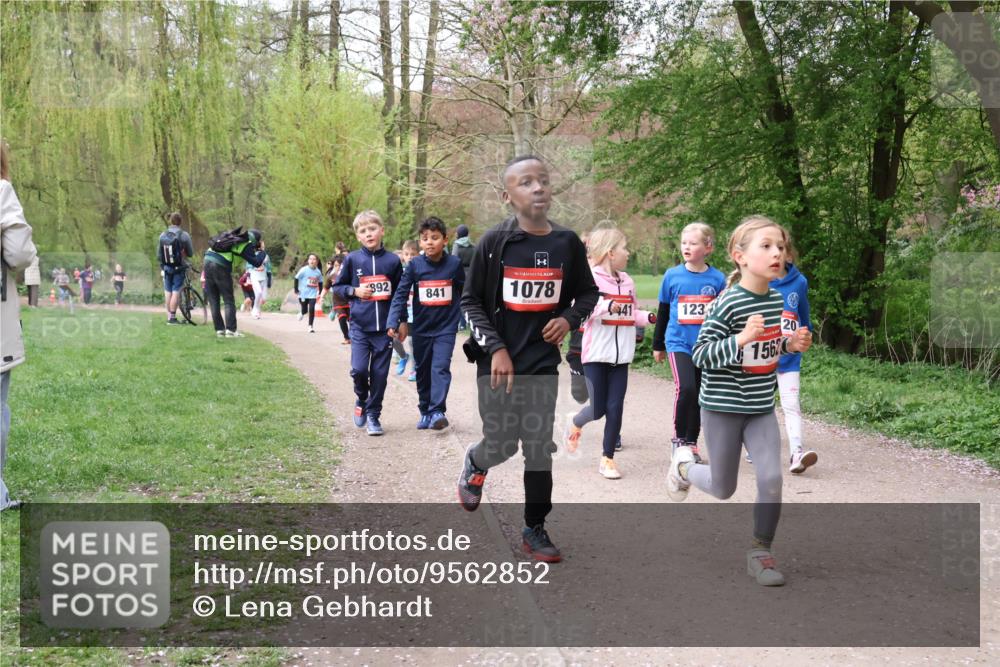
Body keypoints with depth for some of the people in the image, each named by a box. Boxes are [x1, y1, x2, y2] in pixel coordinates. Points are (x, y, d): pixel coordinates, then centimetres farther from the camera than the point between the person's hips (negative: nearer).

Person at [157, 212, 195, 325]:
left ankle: (169, 316, 14)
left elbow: (158, 255, 6)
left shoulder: (162, 236, 1)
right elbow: (191, 253, -4)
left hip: (166, 268, 4)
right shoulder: (184, 235, -11)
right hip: (179, 268, -4)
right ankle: (172, 317, -5)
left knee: (168, 292, 10)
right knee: (176, 291, -2)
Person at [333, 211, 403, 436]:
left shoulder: (393, 261, 1)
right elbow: (337, 287, 11)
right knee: (359, 369, -11)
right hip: (360, 326, 0)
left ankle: (373, 415, 18)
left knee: (380, 373, 4)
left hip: (385, 327, 1)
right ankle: (361, 400, 20)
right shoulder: (352, 259, 1)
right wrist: (354, 291, -8)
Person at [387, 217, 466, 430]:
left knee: (441, 368, -15)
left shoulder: (454, 264, -6)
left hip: (446, 327, -2)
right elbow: (400, 294, -9)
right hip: (420, 328, 2)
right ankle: (425, 411, 26)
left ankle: (437, 411, -18)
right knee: (422, 371, 12)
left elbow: (464, 293, 4)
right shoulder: (414, 265, -6)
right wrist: (394, 323, -18)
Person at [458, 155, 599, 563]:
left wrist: (569, 318, -6)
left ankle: (535, 529, 21)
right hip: (497, 364, -2)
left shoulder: (567, 243, 0)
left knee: (539, 450, 5)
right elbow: (470, 301, -3)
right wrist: (496, 349, -12)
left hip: (544, 365, 2)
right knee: (501, 447, 5)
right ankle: (475, 464, 41)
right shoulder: (494, 242, -8)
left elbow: (587, 293, 14)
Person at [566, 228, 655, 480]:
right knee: (598, 408, -2)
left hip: (620, 355, 5)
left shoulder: (626, 281, 10)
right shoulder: (591, 278, -10)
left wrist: (649, 317, 1)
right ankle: (575, 425, 32)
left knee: (615, 407, 2)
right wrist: (607, 306, -32)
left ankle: (608, 458, 13)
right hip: (596, 354, -5)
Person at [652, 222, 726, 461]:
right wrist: (657, 345, 16)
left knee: (700, 396, 8)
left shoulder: (717, 278, -1)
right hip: (678, 343, -1)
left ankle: (691, 442, 24)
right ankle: (678, 438, -1)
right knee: (685, 388, -20)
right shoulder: (672, 276, 0)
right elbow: (662, 313, 10)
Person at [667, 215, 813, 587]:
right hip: (723, 407, -5)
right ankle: (684, 466, 42)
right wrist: (741, 339, -33)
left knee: (771, 480, -9)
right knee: (723, 489, 10)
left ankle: (760, 552, 10)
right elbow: (700, 355, -20)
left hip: (762, 408, 5)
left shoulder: (777, 300, 2)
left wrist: (792, 345, -1)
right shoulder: (728, 303, -19)